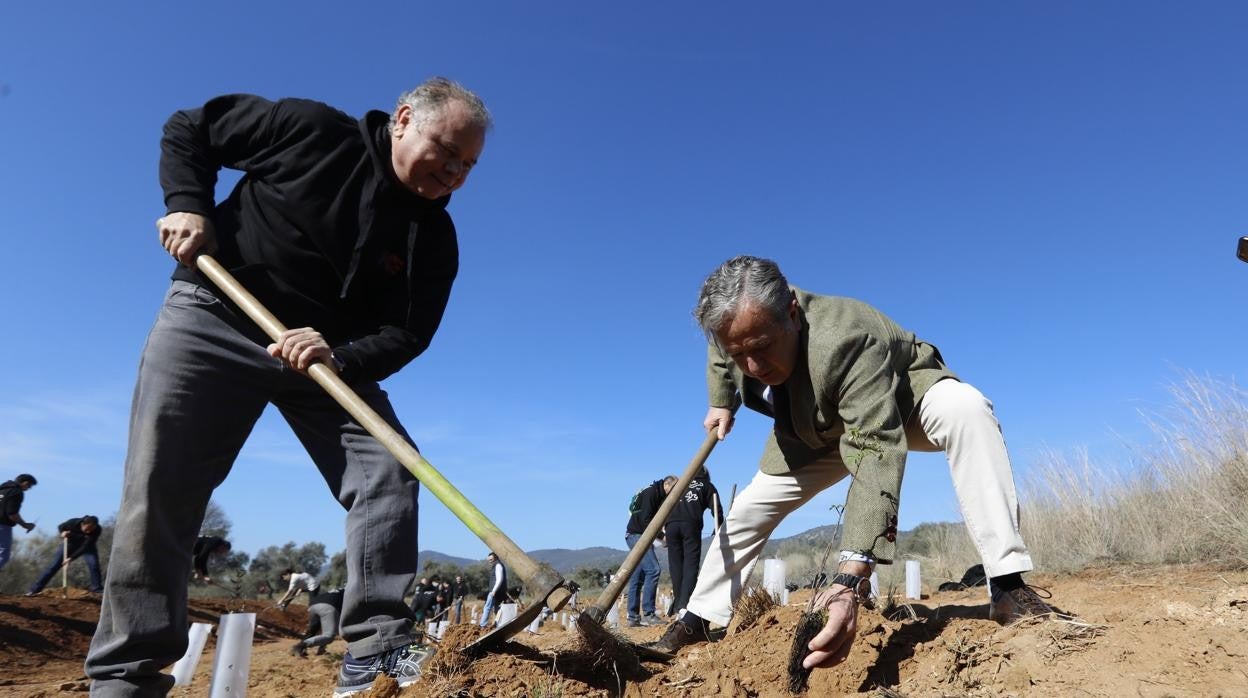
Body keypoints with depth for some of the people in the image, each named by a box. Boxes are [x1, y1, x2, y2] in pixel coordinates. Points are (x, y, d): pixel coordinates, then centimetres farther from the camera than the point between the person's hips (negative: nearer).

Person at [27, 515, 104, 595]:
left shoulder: (97, 530, -35)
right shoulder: (73, 522, -31)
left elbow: (86, 546, -34)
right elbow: (60, 527, -6)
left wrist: (71, 558, -39)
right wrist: (63, 532, -27)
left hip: (86, 547, -1)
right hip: (70, 544, 1)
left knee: (93, 564, -21)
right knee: (54, 566, -5)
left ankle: (97, 589, -8)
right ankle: (35, 589, 7)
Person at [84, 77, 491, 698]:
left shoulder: (434, 237, -5)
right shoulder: (312, 129, -10)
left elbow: (406, 333, -11)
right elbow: (188, 130, 3)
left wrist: (338, 356, -30)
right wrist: (187, 204, -13)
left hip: (331, 354, 2)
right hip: (213, 314, -2)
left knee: (389, 469, -14)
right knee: (159, 487, -5)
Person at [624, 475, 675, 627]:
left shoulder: (659, 496, 17)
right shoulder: (650, 492, -12)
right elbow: (645, 520, -20)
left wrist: (661, 536, 3)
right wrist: (661, 536, -16)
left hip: (640, 537, 10)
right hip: (637, 535, -10)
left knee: (637, 578, 9)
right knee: (653, 570, -17)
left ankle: (633, 617, 11)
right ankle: (648, 614, -17)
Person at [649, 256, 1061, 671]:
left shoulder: (845, 341, -45)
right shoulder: (741, 328, -24)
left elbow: (876, 455, -53)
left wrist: (850, 582, -61)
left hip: (904, 399, -5)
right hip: (818, 432, 5)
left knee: (964, 408, -37)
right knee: (749, 509, -2)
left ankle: (1008, 588, -32)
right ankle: (698, 620, 16)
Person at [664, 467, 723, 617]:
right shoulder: (708, 486, 24)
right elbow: (716, 509, 10)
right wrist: (720, 528, 13)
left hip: (671, 524, 3)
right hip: (691, 524, -3)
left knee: (675, 564, 9)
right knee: (691, 564, -4)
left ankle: (678, 602, 8)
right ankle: (684, 603, -18)